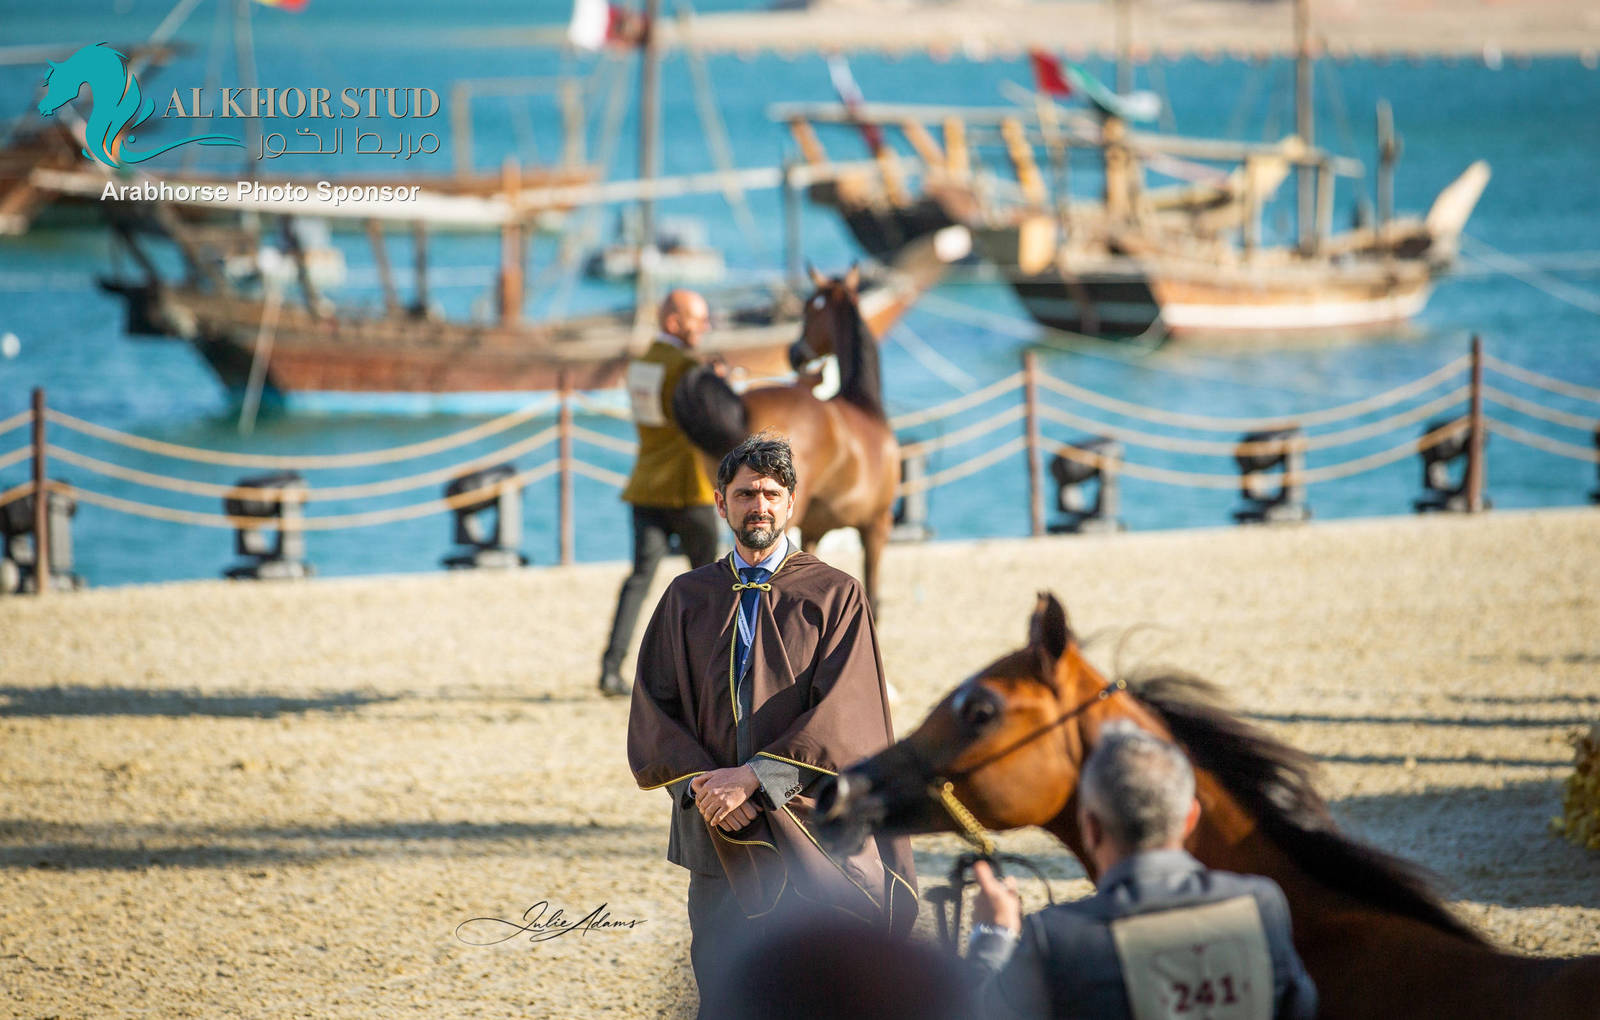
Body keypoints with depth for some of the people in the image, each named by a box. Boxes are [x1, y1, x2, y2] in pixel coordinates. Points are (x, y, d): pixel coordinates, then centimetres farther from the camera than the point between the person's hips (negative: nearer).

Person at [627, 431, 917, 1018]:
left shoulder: (835, 597, 1)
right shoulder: (687, 598, 11)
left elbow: (843, 717, -10)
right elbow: (654, 709, 5)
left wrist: (754, 777, -19)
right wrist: (702, 781, -13)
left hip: (812, 835, -3)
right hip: (720, 838, 3)